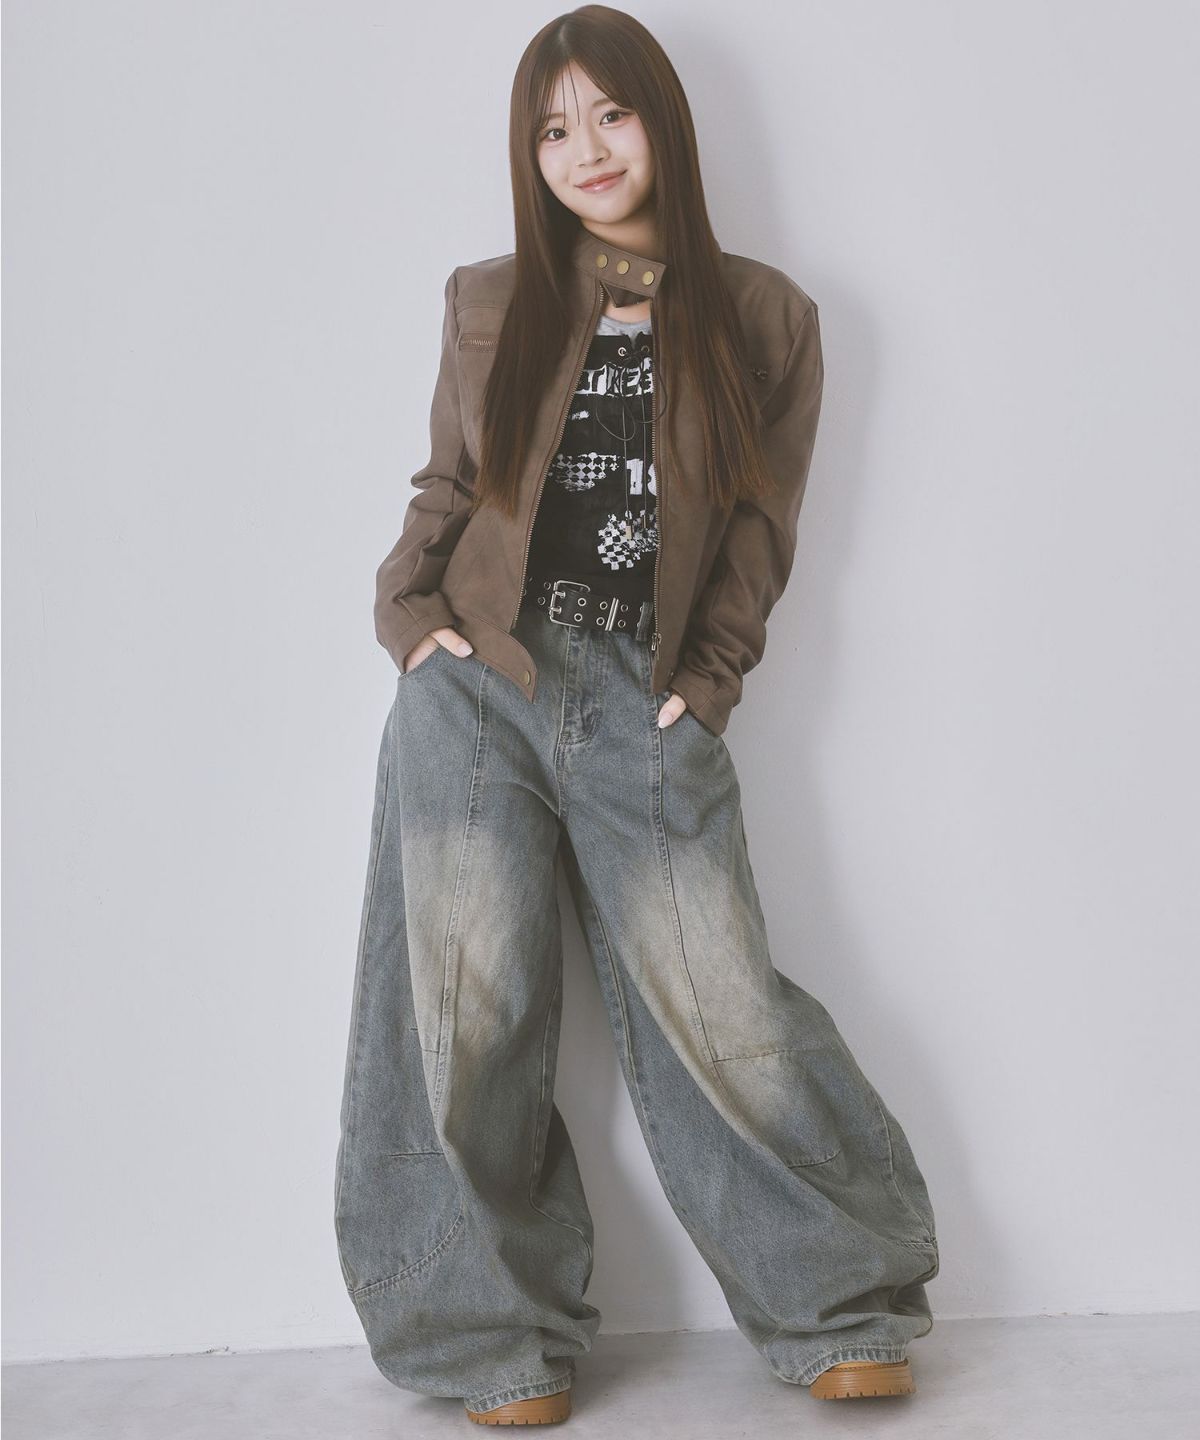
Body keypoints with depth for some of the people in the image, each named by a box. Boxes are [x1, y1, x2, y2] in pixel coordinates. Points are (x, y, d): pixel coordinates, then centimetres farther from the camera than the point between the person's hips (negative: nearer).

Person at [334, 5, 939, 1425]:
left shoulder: (762, 317, 8)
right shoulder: (489, 303, 11)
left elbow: (761, 523, 8)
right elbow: (446, 487, 16)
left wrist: (706, 677, -1)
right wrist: (407, 607, 1)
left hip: (644, 710, -1)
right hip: (475, 689, 2)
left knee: (716, 1009, -6)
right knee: (467, 1014, -1)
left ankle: (841, 1308, 11)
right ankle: (503, 1339, 13)